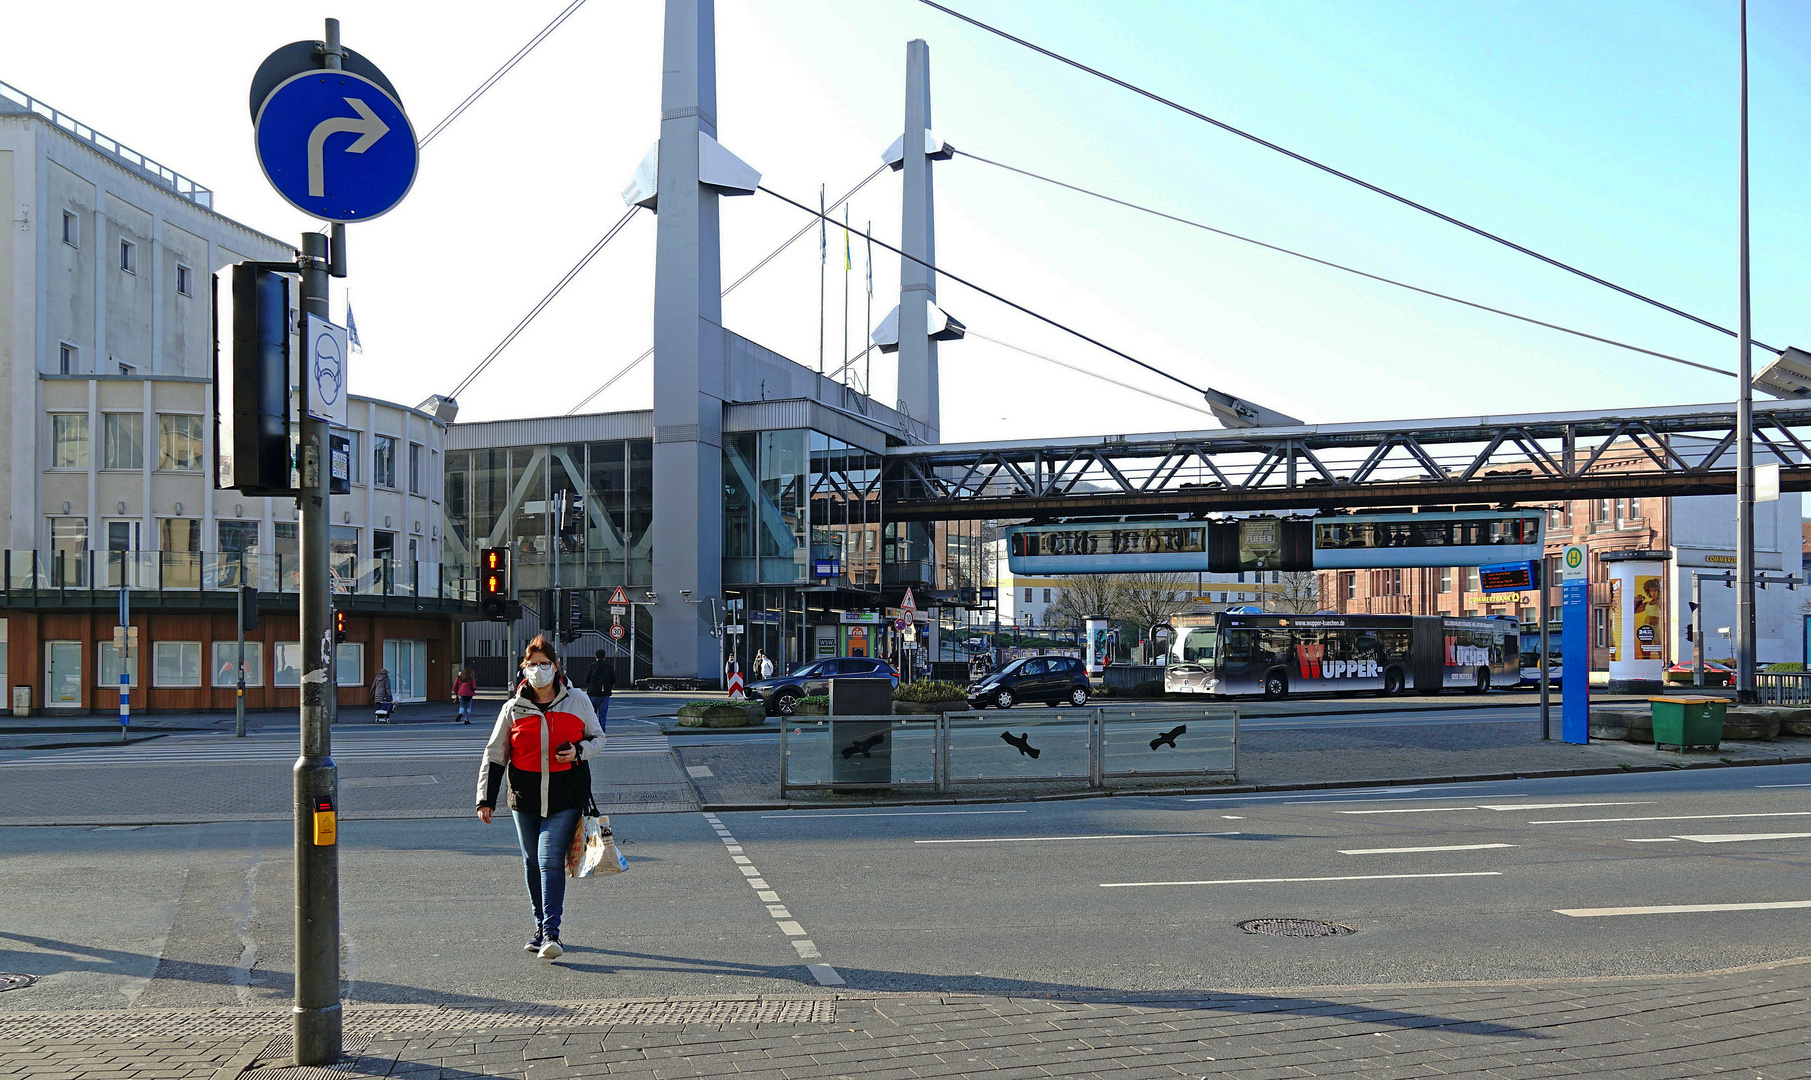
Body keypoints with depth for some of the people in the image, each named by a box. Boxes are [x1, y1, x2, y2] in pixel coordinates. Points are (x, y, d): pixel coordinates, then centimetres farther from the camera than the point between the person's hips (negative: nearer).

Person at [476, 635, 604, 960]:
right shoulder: (513, 709, 4)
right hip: (525, 799, 3)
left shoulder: (578, 702, 3)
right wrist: (486, 799, 1)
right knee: (532, 864, 11)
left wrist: (579, 751, -8)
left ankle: (551, 933, -13)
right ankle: (541, 927, 26)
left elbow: (598, 738, 14)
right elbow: (494, 756, 8)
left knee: (551, 861, -13)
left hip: (565, 799, -3)